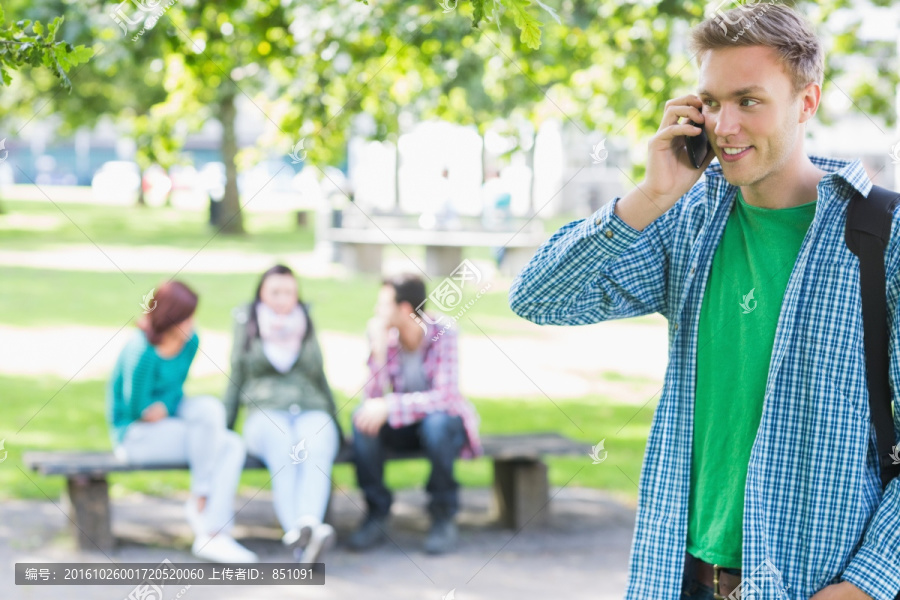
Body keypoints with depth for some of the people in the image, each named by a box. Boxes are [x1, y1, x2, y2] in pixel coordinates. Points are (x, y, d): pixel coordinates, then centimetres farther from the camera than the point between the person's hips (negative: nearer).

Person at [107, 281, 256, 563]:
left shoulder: (190, 341, -1)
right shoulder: (141, 352, -25)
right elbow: (138, 409, -18)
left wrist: (164, 407, -12)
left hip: (166, 423, 7)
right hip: (135, 434, -7)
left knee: (233, 447, -17)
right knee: (209, 415, -26)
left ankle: (212, 536, -21)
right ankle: (199, 501, -8)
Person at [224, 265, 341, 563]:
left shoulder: (306, 328, 22)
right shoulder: (248, 326, 16)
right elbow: (235, 382, 18)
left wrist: (336, 426, 25)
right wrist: (223, 430, 11)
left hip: (312, 412, 2)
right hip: (266, 413, -2)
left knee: (317, 449, -36)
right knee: (284, 448, -39)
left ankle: (309, 523, -62)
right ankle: (300, 535, -62)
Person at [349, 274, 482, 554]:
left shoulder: (442, 335, -20)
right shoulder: (386, 337, -9)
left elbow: (445, 397, -32)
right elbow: (374, 398, -17)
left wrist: (389, 406, -39)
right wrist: (378, 353, -30)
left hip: (446, 423, -4)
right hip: (403, 428, 4)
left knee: (435, 422, -38)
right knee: (362, 418, -25)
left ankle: (444, 516, -19)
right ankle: (377, 515, -17)